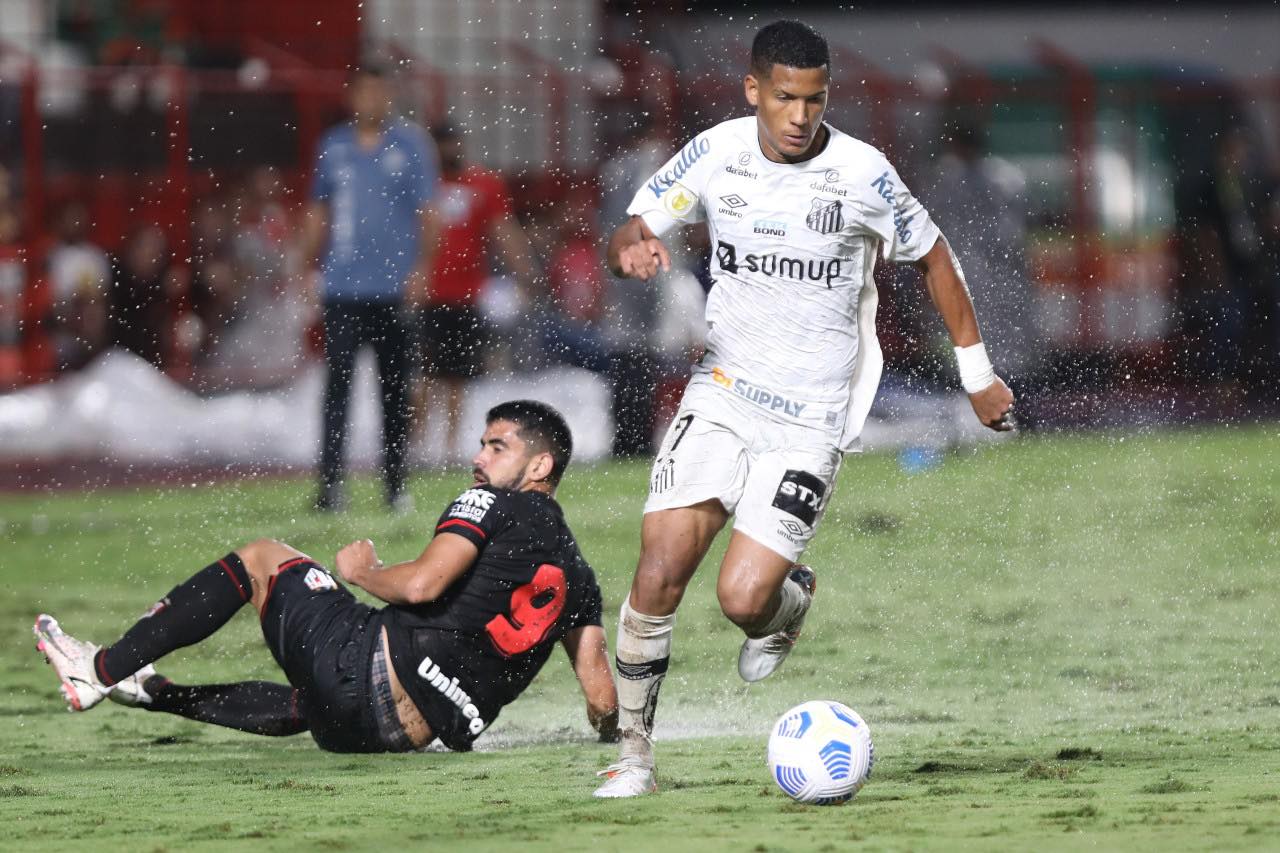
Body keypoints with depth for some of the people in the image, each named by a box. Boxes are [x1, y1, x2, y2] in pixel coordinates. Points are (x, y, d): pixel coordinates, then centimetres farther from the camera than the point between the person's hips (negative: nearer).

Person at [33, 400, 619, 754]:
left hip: (369, 663, -7)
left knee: (260, 559, 14)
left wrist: (362, 572, 2)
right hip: (411, 729, 7)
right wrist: (610, 732, 31)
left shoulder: (493, 503, -3)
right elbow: (602, 697, 10)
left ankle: (102, 669, 14)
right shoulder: (576, 576, 16)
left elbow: (422, 584, -17)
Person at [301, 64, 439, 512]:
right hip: (342, 286, 2)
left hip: (393, 288, -2)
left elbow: (425, 211, 0)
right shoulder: (333, 146, 11)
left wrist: (420, 269, -10)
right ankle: (330, 483, -9)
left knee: (394, 387, 6)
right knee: (337, 383, -6)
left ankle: (396, 483, 14)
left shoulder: (410, 144, 2)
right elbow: (318, 211, 17)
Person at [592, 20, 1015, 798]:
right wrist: (632, 248, -21)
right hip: (722, 392, 3)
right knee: (658, 576, -11)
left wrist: (976, 370, 9)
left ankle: (793, 597, 23)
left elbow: (931, 256, 4)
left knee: (743, 597, -15)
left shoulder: (860, 173, -11)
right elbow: (633, 231, 4)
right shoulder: (715, 154, -3)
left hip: (811, 420, -3)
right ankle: (634, 756, 4)